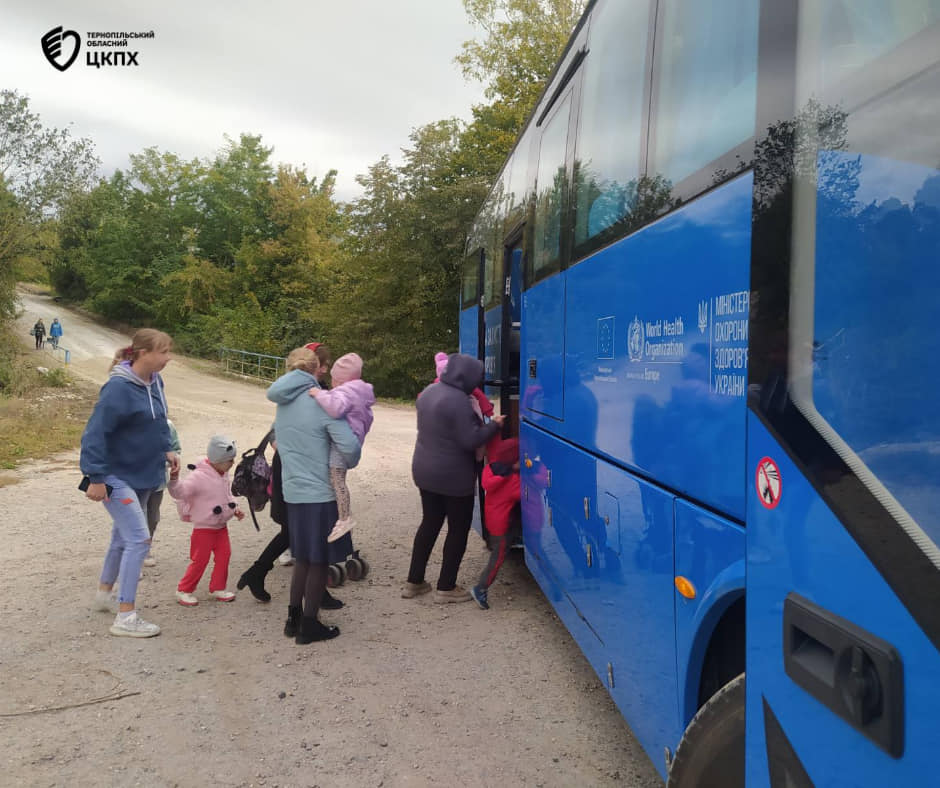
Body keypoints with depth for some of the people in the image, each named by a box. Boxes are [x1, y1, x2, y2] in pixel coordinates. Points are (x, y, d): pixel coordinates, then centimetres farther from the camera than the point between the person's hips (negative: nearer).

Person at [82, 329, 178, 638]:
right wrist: (96, 478, -24)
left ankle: (105, 593, 43)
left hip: (142, 475, 9)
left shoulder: (155, 382, 2)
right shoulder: (119, 388, -23)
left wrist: (167, 449, 6)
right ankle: (126, 618, -4)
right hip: (116, 477, -9)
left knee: (123, 536, 21)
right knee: (139, 539, -12)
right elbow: (95, 432, -23)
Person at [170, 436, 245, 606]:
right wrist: (174, 478, -48)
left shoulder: (224, 475, 5)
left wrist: (235, 509, 8)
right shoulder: (199, 476, -22)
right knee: (200, 560, -1)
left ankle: (217, 588, 23)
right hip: (203, 527, -7)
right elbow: (179, 492, -31)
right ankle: (184, 590, 16)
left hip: (221, 526, 8)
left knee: (224, 555, 8)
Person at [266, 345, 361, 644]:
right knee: (318, 562, 7)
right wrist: (350, 463, -2)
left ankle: (294, 619, 27)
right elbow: (349, 446, -21)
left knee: (302, 558, 20)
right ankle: (309, 626, 16)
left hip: (293, 491, 6)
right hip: (320, 492, -6)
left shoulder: (282, 404, 7)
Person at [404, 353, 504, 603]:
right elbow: (471, 440, -24)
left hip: (425, 470, 8)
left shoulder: (428, 392, 5)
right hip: (453, 477, -8)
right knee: (458, 529, 7)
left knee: (430, 523, 19)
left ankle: (414, 582, 25)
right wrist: (494, 425, -9)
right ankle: (446, 587, 14)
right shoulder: (458, 400, -24)